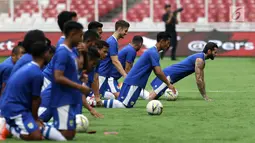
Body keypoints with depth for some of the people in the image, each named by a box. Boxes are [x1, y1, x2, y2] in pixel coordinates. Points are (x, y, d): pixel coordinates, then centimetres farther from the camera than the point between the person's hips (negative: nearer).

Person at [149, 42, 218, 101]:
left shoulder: (201, 59, 15)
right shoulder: (199, 60, -16)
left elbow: (201, 79, 21)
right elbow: (198, 80, -19)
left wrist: (205, 96, 18)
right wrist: (205, 97, -13)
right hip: (168, 75, -10)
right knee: (151, 97, -23)